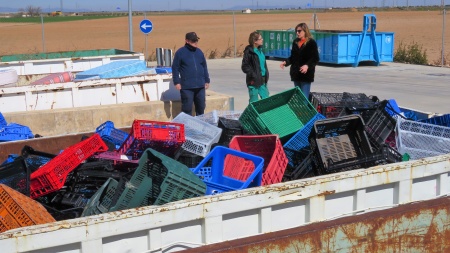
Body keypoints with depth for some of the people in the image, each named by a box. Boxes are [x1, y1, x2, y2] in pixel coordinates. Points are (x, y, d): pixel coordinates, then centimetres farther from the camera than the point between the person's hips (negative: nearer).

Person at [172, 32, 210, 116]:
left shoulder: (199, 52, 13)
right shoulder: (180, 52, -3)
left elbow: (204, 67, 19)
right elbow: (175, 68, -3)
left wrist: (207, 80, 16)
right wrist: (177, 82, -9)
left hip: (200, 86, 5)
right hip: (186, 87, -5)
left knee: (201, 107, 11)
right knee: (187, 108, -3)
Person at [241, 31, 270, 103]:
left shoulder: (260, 49, 11)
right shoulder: (249, 51, -13)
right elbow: (245, 67, -14)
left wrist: (266, 74, 10)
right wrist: (253, 75, -20)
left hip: (262, 80, 8)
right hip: (254, 81, -8)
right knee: (254, 102, 1)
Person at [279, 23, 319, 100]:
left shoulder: (311, 43, -5)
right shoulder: (295, 42, 13)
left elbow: (315, 59, -10)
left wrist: (307, 65, -26)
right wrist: (286, 62, -1)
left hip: (306, 74, -6)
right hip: (296, 73, 6)